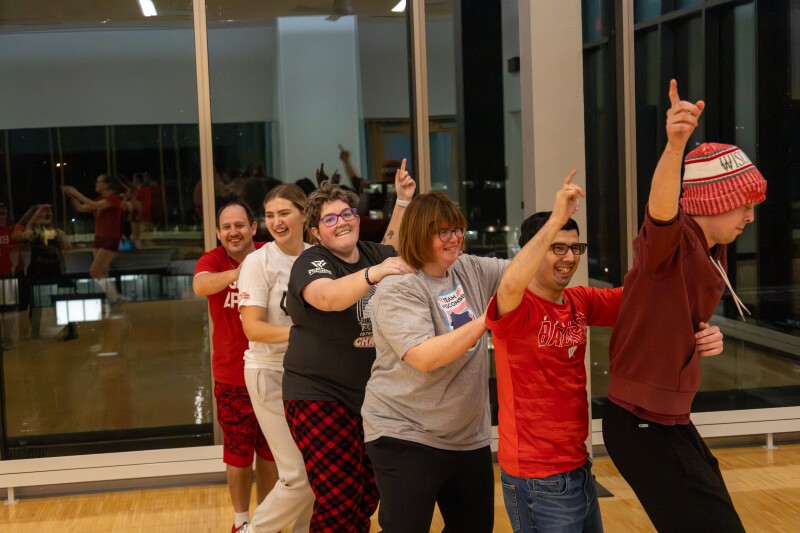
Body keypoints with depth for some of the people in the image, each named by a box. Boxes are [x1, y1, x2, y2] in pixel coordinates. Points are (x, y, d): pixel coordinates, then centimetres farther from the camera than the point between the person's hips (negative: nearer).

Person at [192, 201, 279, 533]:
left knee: (270, 450, 14)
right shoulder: (212, 260, -9)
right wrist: (236, 273, -50)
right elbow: (200, 286, -32)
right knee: (238, 452, 9)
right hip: (232, 376, -1)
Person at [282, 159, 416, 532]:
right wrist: (373, 273, -48)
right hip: (320, 398, -6)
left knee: (367, 497, 13)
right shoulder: (311, 262, -13)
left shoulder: (370, 253, 5)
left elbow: (392, 252, 26)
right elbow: (327, 297, -34)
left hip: (371, 397, 6)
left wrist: (403, 201, 15)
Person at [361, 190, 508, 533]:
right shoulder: (397, 289, -15)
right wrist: (488, 318, -30)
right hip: (406, 436, -7)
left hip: (470, 436, 7)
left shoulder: (471, 270, 5)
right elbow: (425, 357, -28)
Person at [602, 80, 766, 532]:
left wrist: (706, 334, 6)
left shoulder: (713, 251, 7)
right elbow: (662, 210, -46)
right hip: (640, 422, -9)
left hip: (674, 419, 9)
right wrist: (675, 146, -61)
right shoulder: (672, 242, -20)